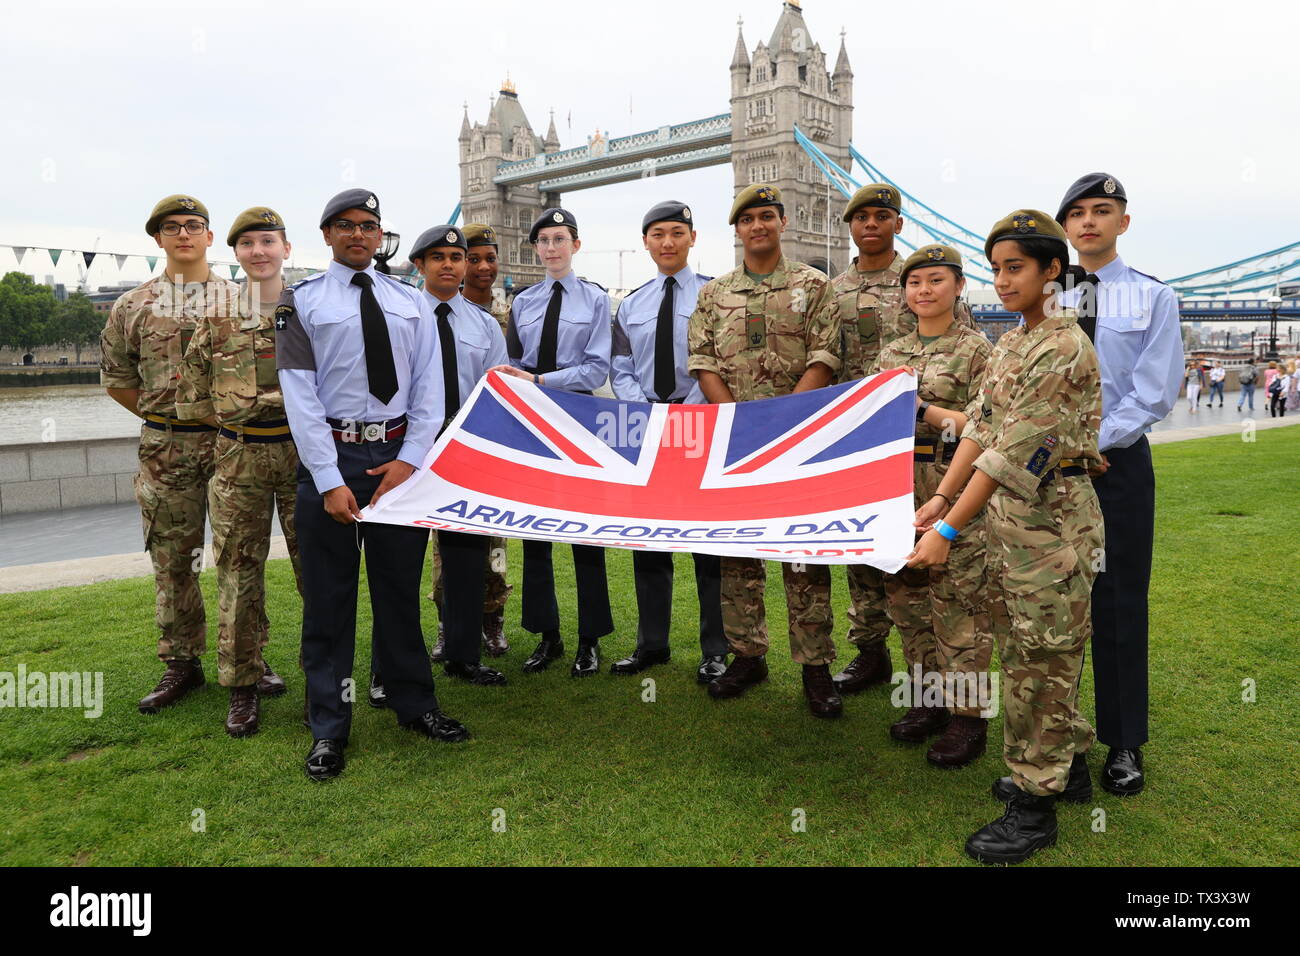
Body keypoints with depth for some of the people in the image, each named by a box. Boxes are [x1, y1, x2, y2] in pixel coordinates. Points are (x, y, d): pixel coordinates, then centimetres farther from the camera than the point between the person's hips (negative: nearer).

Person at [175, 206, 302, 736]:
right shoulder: (216, 317, 6)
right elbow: (191, 394, 10)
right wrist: (236, 422, 3)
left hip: (302, 451, -1)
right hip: (238, 459, 1)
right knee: (239, 572, 5)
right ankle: (242, 684, 17)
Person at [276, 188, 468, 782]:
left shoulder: (413, 303, 11)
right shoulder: (302, 302, 1)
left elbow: (429, 387, 5)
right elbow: (300, 396, -6)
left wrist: (409, 459, -7)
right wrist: (330, 481, -14)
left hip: (399, 455, 3)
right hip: (330, 454, -2)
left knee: (401, 586, 13)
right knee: (328, 595, 4)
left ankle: (413, 704, 27)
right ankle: (328, 728, 16)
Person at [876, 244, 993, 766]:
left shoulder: (977, 348, -1)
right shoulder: (891, 352, 15)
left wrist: (926, 412, -20)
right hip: (899, 487, 6)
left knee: (958, 603, -3)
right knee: (907, 596, 11)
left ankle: (966, 713, 8)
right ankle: (927, 697, 25)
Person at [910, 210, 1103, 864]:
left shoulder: (1064, 349, -18)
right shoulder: (1011, 342, 11)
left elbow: (1014, 454, -22)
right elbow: (981, 427, 10)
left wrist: (949, 530, -22)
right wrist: (940, 498, 2)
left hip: (1052, 519, -9)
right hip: (1009, 512, 9)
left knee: (1039, 655, 0)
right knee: (1024, 646, 17)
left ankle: (1035, 806, 14)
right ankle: (1068, 763, 35)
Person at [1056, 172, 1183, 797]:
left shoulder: (1152, 298, 0)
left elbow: (1154, 393, -8)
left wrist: (1094, 444, -16)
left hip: (1118, 463, -2)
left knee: (1119, 601, 3)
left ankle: (1124, 745, 17)